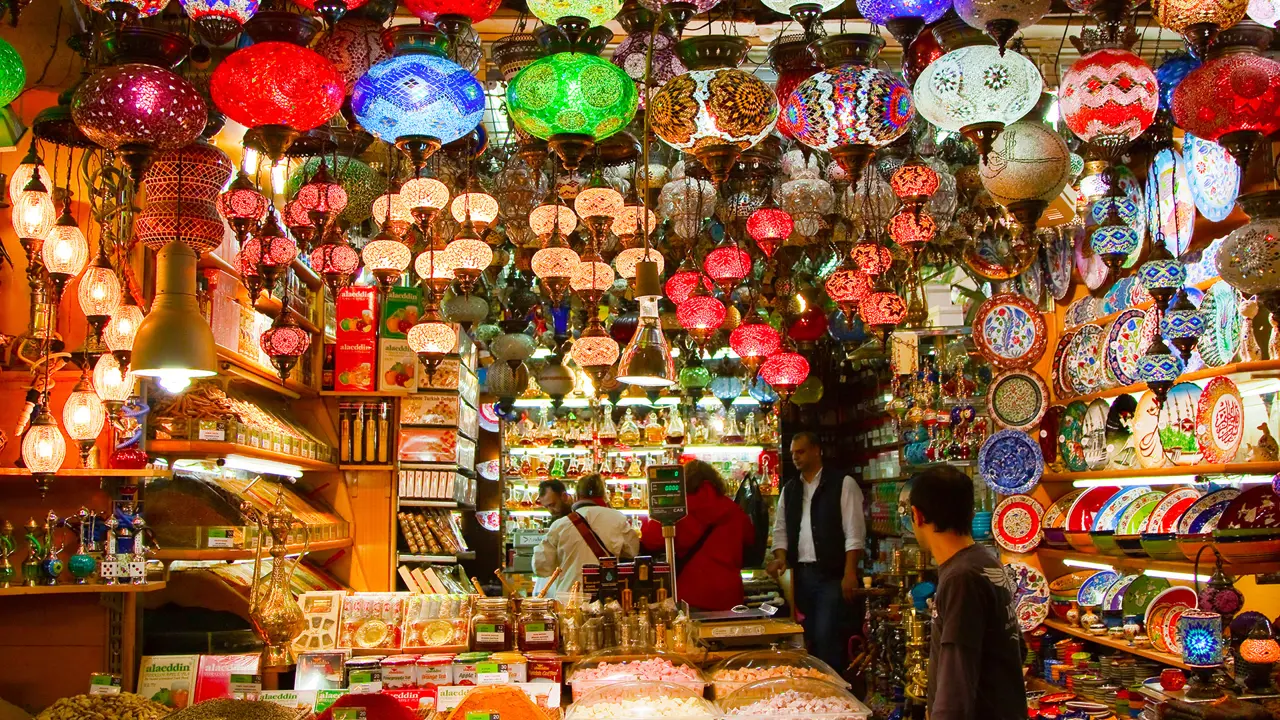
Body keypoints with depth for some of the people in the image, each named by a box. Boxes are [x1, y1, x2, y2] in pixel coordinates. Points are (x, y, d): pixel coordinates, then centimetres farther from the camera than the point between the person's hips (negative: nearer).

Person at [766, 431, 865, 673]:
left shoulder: (842, 484, -4)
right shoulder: (789, 489, 14)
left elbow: (854, 532, -8)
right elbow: (781, 529, 16)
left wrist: (850, 573, -15)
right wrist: (781, 557, -2)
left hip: (832, 575, -5)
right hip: (800, 575, 6)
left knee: (828, 639, -11)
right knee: (807, 638, 10)